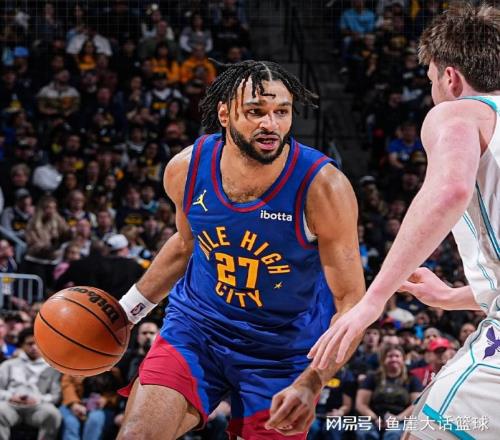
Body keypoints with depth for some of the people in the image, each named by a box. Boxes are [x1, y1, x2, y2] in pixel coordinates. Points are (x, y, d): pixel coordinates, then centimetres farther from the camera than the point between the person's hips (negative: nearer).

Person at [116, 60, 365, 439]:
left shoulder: (323, 187, -24)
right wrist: (129, 308, 17)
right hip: (196, 325, 2)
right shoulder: (186, 169, -11)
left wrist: (311, 384, -33)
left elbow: (351, 302, -20)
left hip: (283, 347, -2)